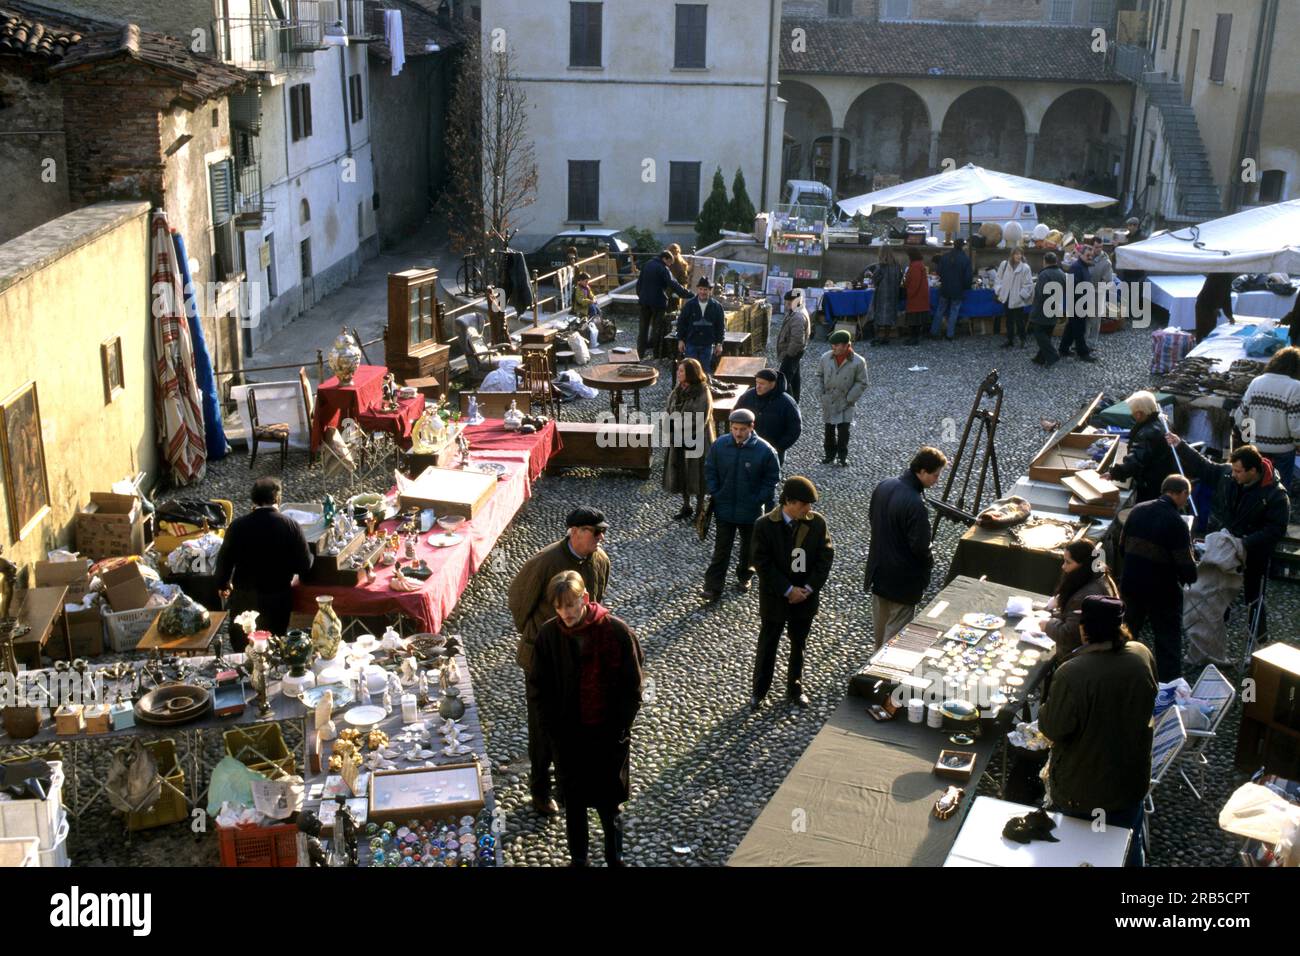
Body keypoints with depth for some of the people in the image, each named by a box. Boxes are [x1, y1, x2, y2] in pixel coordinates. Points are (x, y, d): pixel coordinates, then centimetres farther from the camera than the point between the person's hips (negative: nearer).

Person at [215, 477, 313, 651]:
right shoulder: (291, 526, -14)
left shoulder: (237, 526, -12)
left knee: (241, 650, 18)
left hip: (243, 599, 0)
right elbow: (305, 565, -11)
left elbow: (224, 560, -3)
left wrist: (223, 584, 16)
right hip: (278, 600, 0)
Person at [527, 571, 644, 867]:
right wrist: (553, 729, -4)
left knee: (608, 804, 10)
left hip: (608, 734, -2)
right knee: (573, 802, 17)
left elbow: (631, 686, -8)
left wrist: (618, 729, -10)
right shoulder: (549, 634, -10)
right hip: (568, 735, 2)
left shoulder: (617, 631, -16)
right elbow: (538, 687, 0)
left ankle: (615, 859, 31)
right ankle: (577, 859, 36)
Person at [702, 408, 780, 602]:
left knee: (749, 548, 19)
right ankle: (713, 587, 6)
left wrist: (759, 500, -11)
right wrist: (715, 494, -4)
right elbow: (710, 471, 3)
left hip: (751, 511, 0)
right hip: (725, 509, 0)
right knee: (721, 549, 3)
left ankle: (744, 576, 41)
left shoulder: (764, 450, -15)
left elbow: (772, 478, -6)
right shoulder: (719, 445, -9)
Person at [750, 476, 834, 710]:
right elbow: (762, 563, -16)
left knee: (798, 645, 18)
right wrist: (788, 590, -18)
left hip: (806, 597, 3)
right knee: (767, 646, 12)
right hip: (774, 598, -2)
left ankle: (795, 688, 36)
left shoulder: (817, 522, -9)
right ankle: (759, 691, 29)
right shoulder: (765, 525, -17)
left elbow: (826, 556, -5)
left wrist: (809, 588, -13)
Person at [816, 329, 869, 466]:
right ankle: (830, 453, 25)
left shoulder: (858, 362, -12)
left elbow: (861, 383, -5)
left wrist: (850, 398, -10)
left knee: (843, 429, -5)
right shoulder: (825, 357, -4)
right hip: (828, 400, 3)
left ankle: (843, 455, 12)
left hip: (845, 403, -3)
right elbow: (819, 375, 12)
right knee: (829, 429, 10)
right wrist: (821, 391, 2)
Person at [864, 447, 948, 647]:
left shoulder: (883, 486, -4)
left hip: (878, 570, 8)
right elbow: (920, 546, -24)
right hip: (903, 579, -8)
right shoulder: (915, 504, -29)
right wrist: (929, 562, -3)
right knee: (896, 631, 5)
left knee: (880, 625, 25)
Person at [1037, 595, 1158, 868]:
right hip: (1131, 779, 5)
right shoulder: (1142, 655, -13)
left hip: (1083, 787, -5)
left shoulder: (1071, 674, -33)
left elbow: (1054, 729, -22)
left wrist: (1043, 711, -3)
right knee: (1129, 846, 26)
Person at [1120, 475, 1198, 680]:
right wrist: (1190, 577, 3)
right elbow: (1185, 565, -19)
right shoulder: (1177, 523, -20)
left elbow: (1122, 547, 8)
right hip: (1162, 592, -6)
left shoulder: (1137, 511, -2)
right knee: (1168, 641, 7)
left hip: (1130, 586, 6)